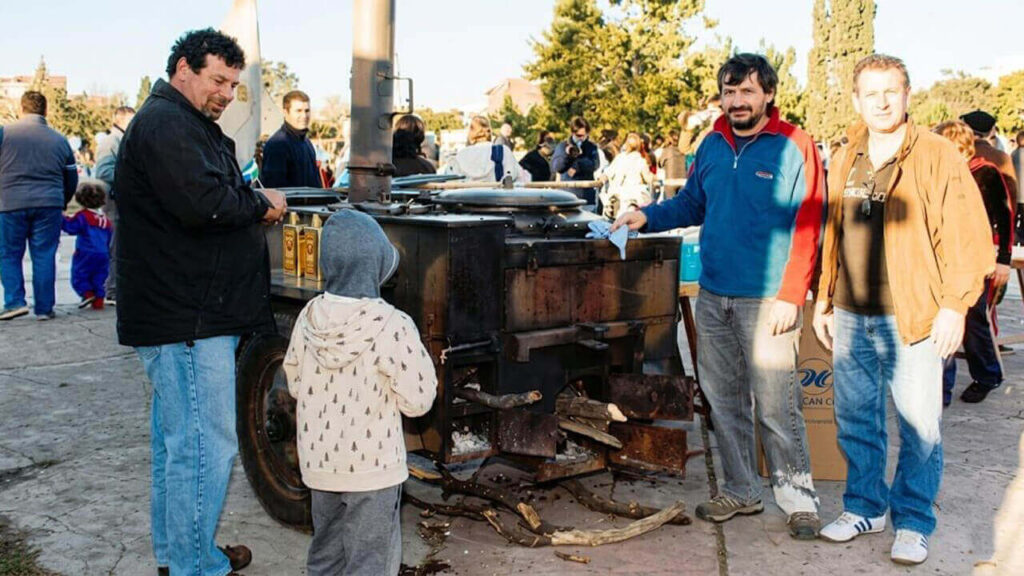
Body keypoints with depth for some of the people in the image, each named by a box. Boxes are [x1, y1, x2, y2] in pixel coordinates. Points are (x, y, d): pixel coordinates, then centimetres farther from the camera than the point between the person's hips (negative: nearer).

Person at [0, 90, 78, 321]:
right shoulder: (59, 140, 9)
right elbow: (71, 180, 15)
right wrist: (61, 204, 28)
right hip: (49, 205, 2)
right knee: (44, 257, 5)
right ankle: (44, 308, 7)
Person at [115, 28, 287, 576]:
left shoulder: (187, 124, 21)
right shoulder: (165, 124, -15)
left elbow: (222, 195, 21)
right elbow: (202, 202, -27)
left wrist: (255, 201, 3)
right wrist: (261, 203, -12)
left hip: (184, 312, 12)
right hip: (184, 319, -12)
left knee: (176, 438, 19)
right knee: (204, 446, -6)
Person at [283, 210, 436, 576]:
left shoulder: (309, 317, -5)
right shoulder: (391, 327, -20)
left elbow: (296, 386, 6)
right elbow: (417, 401, -14)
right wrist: (417, 352, -1)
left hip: (318, 461, 5)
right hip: (371, 467, -5)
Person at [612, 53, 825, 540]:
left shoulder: (794, 147, -8)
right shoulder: (712, 145, 10)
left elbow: (807, 226, -11)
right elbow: (692, 203, 21)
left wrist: (790, 297, -16)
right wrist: (648, 217, 3)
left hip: (766, 299, -6)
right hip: (713, 294, 6)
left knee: (776, 405, -3)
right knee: (723, 399, 13)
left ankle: (798, 498, 13)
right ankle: (740, 491, 26)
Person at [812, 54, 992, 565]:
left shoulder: (937, 156, -4)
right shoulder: (844, 161, 11)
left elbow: (969, 237, -6)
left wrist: (954, 305, -12)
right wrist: (823, 300, 14)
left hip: (913, 317, -5)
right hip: (851, 316, 5)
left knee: (919, 426, 1)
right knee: (855, 420, 13)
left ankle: (912, 524, 16)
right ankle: (864, 508, 28)